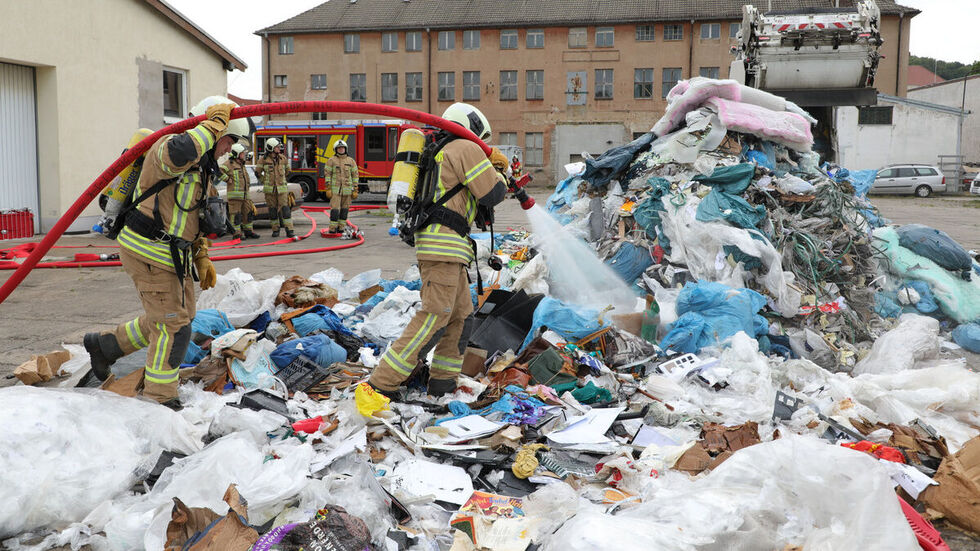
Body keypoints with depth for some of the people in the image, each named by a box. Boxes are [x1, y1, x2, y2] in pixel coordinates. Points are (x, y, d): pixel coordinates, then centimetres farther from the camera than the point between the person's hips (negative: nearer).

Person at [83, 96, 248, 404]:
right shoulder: (169, 146, -15)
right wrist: (214, 124, -30)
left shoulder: (202, 167, 17)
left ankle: (105, 345, 34)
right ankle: (159, 402, 7)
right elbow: (178, 153, -43)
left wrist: (202, 258, 17)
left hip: (173, 255, 10)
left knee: (177, 318, 18)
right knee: (173, 326, -6)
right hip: (149, 252, -10)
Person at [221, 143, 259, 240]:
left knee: (248, 213, 12)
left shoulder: (242, 165, 22)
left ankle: (248, 231, 21)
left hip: (245, 195, 9)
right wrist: (228, 179, -15)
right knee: (236, 215, -6)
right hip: (235, 194, -9)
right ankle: (237, 233, -3)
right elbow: (219, 171, -20)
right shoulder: (230, 163, -7)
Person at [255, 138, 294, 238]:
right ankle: (275, 230, 16)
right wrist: (265, 181, 7)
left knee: (285, 209, -8)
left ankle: (289, 231, -9)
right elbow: (257, 172, 8)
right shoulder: (263, 159, -2)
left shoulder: (283, 158, 4)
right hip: (269, 189, 0)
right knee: (272, 210, 6)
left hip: (281, 188, 0)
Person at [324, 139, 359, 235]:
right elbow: (327, 174, -1)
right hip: (335, 189, -2)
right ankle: (333, 229, -4)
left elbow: (355, 176, 7)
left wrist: (355, 190, 1)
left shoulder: (351, 161, 7)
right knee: (335, 209, -9)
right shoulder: (331, 161, 1)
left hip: (347, 190, 2)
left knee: (344, 210, 5)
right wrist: (328, 189, -8)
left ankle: (341, 228, 13)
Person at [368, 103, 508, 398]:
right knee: (435, 314, -13)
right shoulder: (466, 148, -1)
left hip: (442, 246, 10)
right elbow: (490, 195, -5)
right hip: (444, 243, -10)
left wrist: (490, 162, 30)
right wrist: (501, 177, 15)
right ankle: (382, 382, -14)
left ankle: (443, 381, 15)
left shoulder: (442, 153, 28)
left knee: (461, 313, 14)